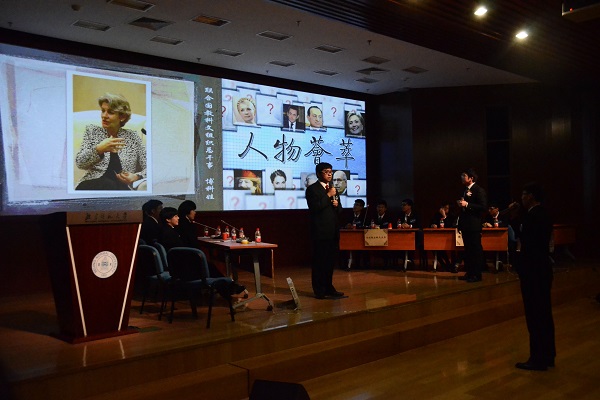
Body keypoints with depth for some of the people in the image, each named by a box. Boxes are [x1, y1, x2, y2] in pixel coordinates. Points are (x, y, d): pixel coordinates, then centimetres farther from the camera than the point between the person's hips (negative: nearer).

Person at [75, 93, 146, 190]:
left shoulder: (132, 136, 11)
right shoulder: (92, 131, 12)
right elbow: (79, 163, 0)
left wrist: (136, 177, -16)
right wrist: (98, 149, -20)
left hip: (123, 187, 0)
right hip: (93, 186, 0)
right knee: (108, 184, -36)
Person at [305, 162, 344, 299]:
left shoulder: (333, 189, 18)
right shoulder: (312, 189, -4)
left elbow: (340, 210, 22)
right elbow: (314, 207, -17)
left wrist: (337, 205, -1)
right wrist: (328, 195, -15)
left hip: (333, 231, 7)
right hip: (320, 232, -7)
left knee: (331, 261, 11)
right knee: (319, 262, -2)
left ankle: (329, 288, 21)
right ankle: (319, 291, 4)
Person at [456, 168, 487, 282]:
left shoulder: (479, 190, -10)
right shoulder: (465, 190, 15)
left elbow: (483, 206, -19)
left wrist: (467, 204, -21)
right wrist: (460, 204, 1)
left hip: (474, 225, -8)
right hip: (465, 224, 8)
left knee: (476, 249, -2)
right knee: (467, 249, 12)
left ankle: (477, 274, 4)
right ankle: (469, 273, 20)